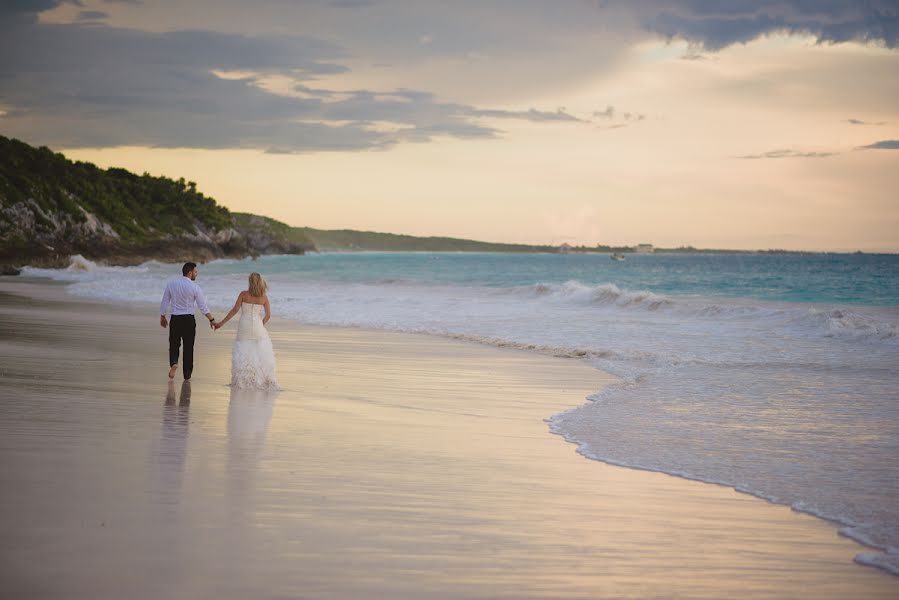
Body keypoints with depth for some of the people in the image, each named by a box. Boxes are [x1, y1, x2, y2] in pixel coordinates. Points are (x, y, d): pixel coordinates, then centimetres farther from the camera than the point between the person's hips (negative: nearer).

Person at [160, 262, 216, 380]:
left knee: (174, 344, 14)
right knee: (188, 347, 8)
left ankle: (173, 362, -16)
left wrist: (162, 317, 19)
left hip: (175, 319, 2)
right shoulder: (194, 287, -8)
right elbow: (203, 306, -8)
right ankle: (187, 376, 11)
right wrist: (211, 320, -1)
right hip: (189, 319, -2)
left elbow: (165, 302, 7)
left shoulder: (171, 284, 2)